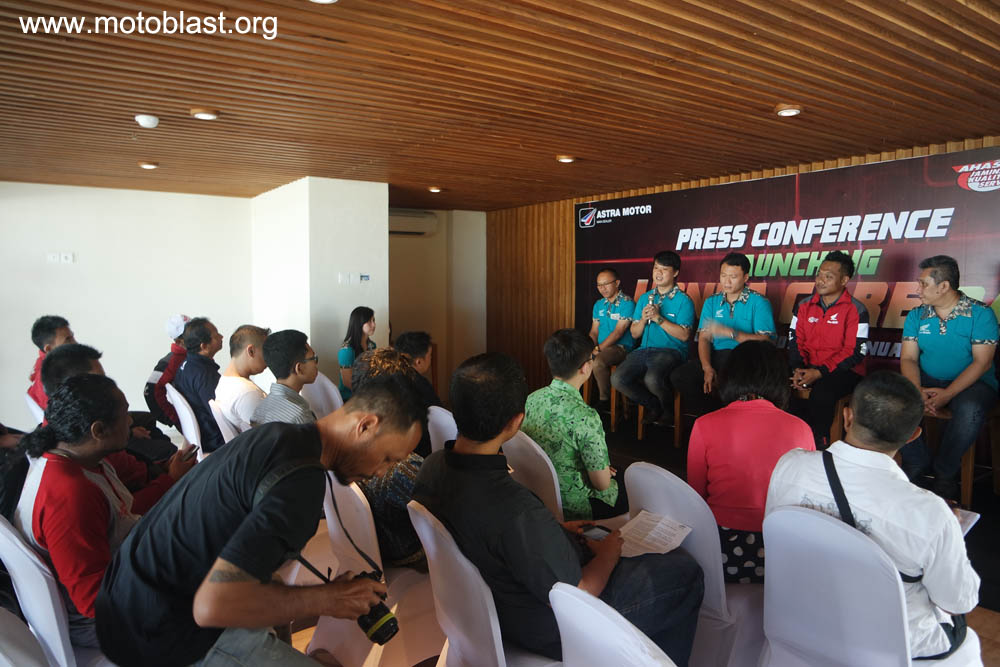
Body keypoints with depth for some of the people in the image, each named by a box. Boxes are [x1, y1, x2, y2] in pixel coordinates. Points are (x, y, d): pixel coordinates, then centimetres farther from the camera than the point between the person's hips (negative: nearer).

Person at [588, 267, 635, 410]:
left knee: (598, 361, -34)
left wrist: (598, 349, -19)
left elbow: (618, 332, -14)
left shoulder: (627, 303, -8)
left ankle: (605, 401, -15)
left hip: (621, 347, -7)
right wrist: (590, 347, -5)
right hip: (602, 346, 7)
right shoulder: (599, 304, 16)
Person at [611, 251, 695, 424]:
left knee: (651, 379, -36)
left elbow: (684, 335, -9)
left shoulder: (683, 300, 2)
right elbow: (634, 334, 18)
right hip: (644, 350, 6)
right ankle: (654, 406, 7)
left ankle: (670, 410, -1)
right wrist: (643, 319, -3)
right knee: (618, 379, -19)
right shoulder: (645, 298, 19)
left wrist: (659, 318, -12)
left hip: (671, 350, -5)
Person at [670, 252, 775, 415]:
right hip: (716, 355, 5)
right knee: (678, 377, -20)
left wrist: (730, 333, -20)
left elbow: (764, 340, -10)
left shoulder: (758, 302, 2)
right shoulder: (711, 302, 16)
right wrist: (707, 368, -10)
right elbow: (703, 338, 7)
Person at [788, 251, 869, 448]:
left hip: (844, 371, -4)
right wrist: (798, 369, -10)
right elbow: (795, 340, 9)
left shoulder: (856, 311, -5)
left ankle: (819, 444, -16)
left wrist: (819, 373, -19)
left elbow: (855, 352, -11)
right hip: (807, 367, 5)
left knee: (821, 393, -35)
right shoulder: (804, 305, 11)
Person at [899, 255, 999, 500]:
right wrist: (917, 391, -20)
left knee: (970, 410, -37)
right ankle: (916, 462, -4)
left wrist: (947, 394, -24)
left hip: (972, 382, -3)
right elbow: (909, 358, 1)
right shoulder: (916, 317, 5)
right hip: (927, 380, 4)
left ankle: (945, 472, -11)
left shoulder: (980, 314, -7)